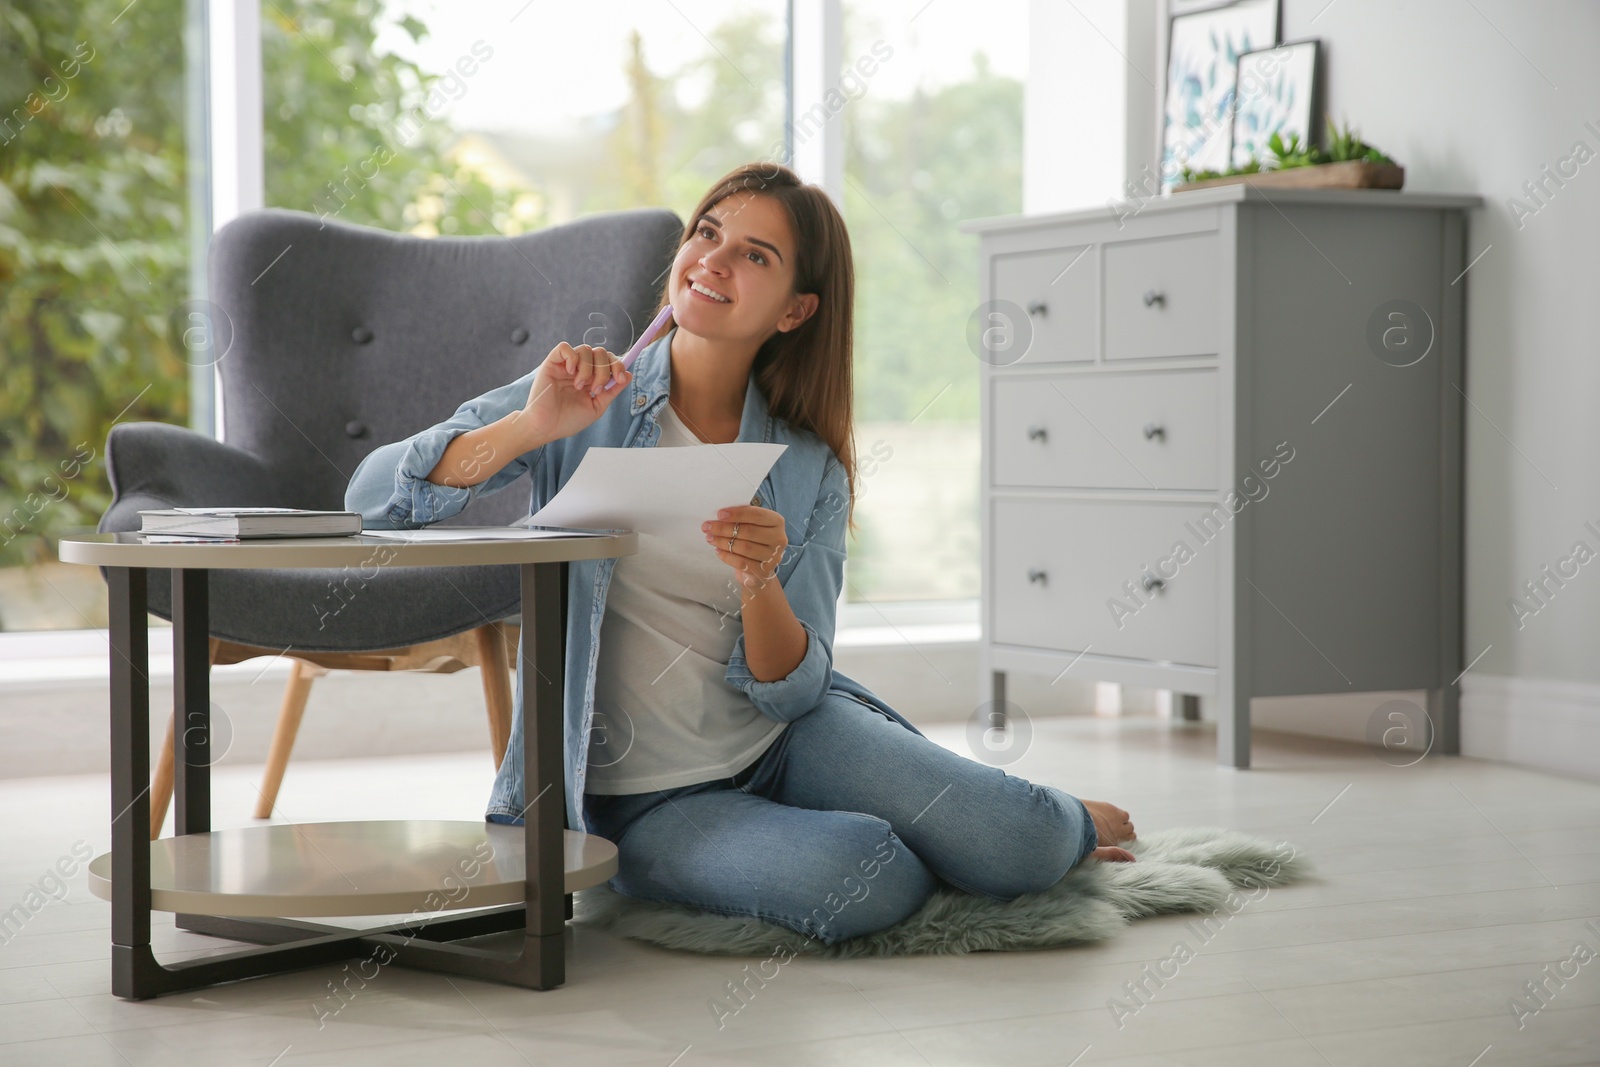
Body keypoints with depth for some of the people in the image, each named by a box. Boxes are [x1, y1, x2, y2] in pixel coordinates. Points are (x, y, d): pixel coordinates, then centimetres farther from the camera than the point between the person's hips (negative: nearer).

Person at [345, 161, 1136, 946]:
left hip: (787, 742, 3)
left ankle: (1071, 825, 18)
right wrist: (532, 428, -29)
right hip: (641, 798, -2)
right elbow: (373, 495, -13)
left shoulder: (809, 470, 2)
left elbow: (793, 692, -4)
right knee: (860, 882, -31)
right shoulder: (585, 399, -4)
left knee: (1022, 847, -20)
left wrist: (760, 583, -25)